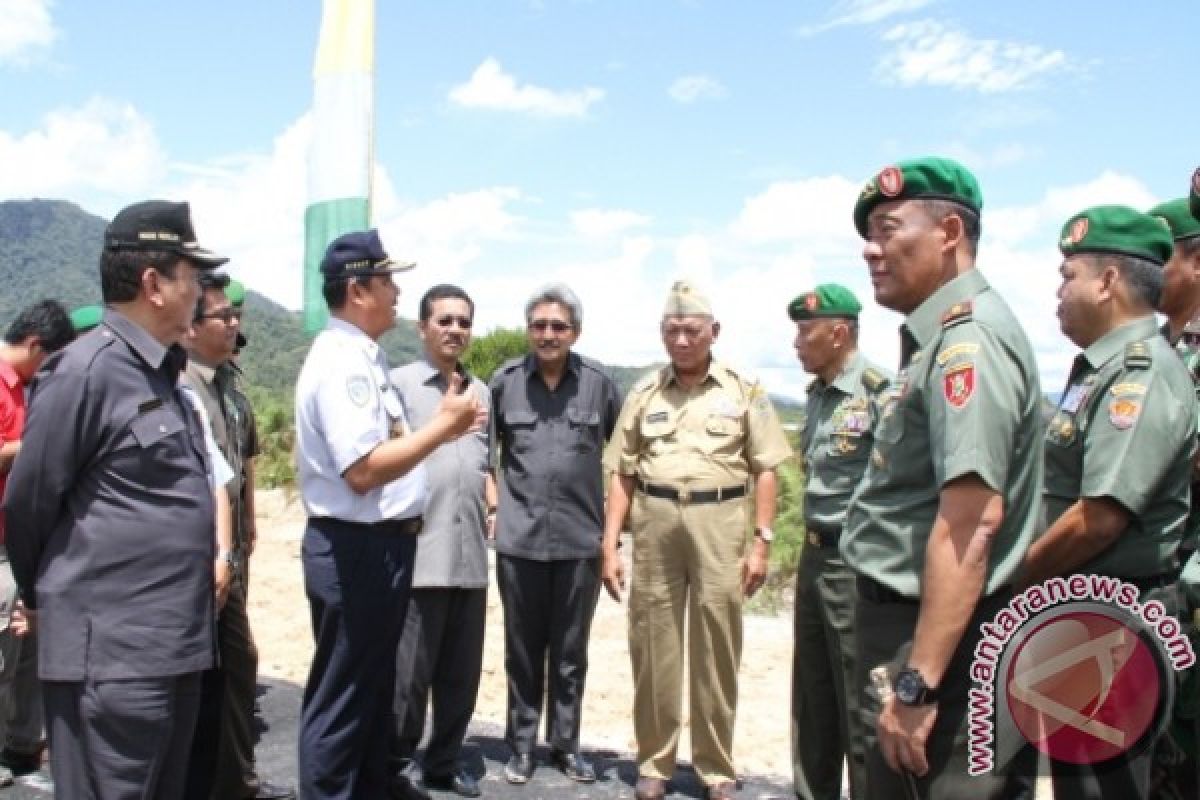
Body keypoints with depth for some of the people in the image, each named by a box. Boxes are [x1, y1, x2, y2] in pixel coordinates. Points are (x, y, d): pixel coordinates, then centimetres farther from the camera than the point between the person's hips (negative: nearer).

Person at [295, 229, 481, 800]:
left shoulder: (365, 358, 12)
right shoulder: (342, 361, -19)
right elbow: (363, 470, -27)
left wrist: (444, 425, 10)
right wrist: (443, 425, -21)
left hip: (380, 544, 11)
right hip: (356, 550, -11)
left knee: (373, 689, 22)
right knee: (342, 699, 4)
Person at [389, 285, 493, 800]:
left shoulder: (481, 391, 15)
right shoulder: (399, 383, -1)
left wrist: (496, 504, 10)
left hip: (471, 554, 6)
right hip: (418, 553, -5)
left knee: (462, 671, 13)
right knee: (410, 670, 2)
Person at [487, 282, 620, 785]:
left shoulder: (598, 382, -2)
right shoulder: (505, 381, -1)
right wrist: (491, 488, 6)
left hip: (580, 539, 0)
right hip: (519, 538, 0)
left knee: (570, 652, 12)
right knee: (523, 649, 12)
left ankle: (565, 744, 28)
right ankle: (522, 744, 27)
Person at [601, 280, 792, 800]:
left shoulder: (744, 390, 4)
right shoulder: (644, 393, 9)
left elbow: (764, 469, 4)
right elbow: (622, 474, 9)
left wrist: (762, 541, -3)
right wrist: (610, 545, 3)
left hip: (719, 523, -1)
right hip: (654, 523, 2)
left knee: (717, 651, 6)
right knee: (652, 648, 8)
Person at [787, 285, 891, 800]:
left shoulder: (880, 393, -16)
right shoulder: (816, 395, 11)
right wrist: (811, 548, 18)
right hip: (814, 555, 9)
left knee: (859, 701, 3)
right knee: (811, 696, 19)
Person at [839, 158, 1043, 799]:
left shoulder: (969, 338, -18)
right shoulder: (939, 337, 13)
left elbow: (971, 521, -27)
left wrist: (917, 682, -27)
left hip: (932, 637, -10)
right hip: (899, 615, 10)